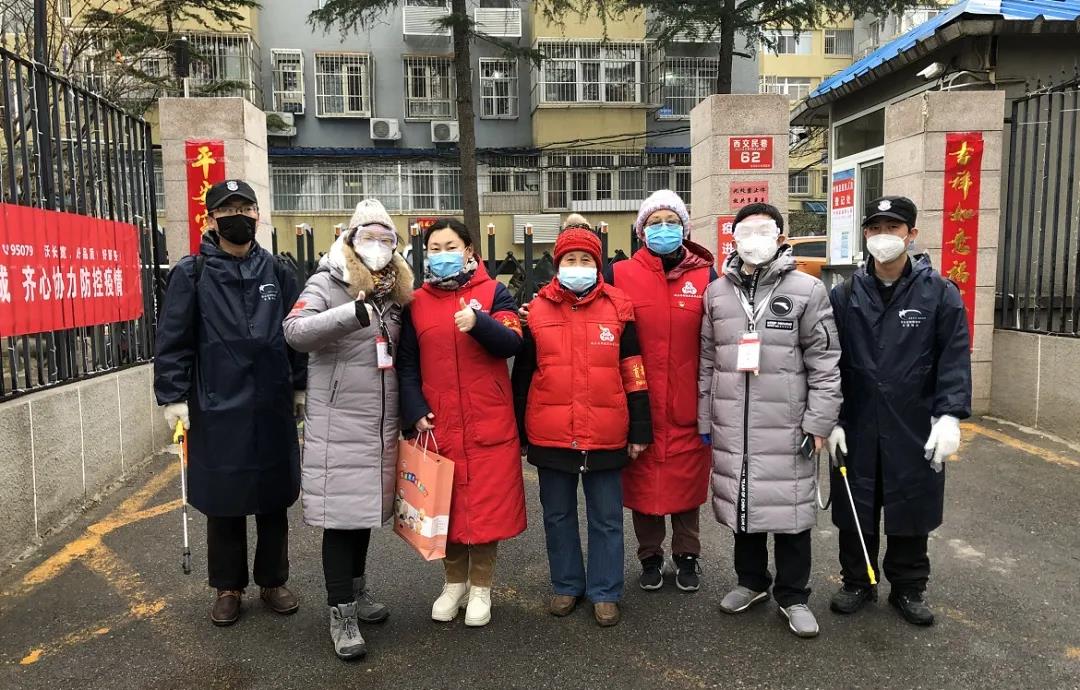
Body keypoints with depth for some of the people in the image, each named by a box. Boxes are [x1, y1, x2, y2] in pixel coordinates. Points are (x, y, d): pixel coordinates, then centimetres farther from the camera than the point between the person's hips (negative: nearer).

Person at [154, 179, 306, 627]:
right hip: (217, 409, -2)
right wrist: (173, 397, -7)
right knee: (223, 503, 9)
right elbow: (173, 340, -3)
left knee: (274, 499, 11)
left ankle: (273, 581, 28)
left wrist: (300, 387, 8)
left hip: (273, 407, 2)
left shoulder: (277, 272, 6)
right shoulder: (192, 273, -2)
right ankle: (228, 587, 26)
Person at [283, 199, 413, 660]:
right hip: (338, 423, -6)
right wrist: (354, 312, -34)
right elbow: (295, 331, -24)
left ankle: (356, 587, 34)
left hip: (382, 423, 6)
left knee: (367, 505, 16)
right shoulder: (327, 283, -6)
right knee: (340, 512, -2)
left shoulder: (396, 290, 12)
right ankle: (341, 612, 9)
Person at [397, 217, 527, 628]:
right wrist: (415, 413, -6)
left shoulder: (493, 292, 3)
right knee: (446, 504, 9)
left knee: (488, 502, 3)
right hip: (438, 424, 2)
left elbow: (512, 342, -12)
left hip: (489, 424, -2)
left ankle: (481, 586, 22)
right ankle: (455, 581, 29)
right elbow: (407, 364, 6)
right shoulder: (417, 302, 8)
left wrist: (478, 323, -30)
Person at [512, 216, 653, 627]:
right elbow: (522, 376, 7)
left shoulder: (618, 307, 0)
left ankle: (605, 592, 27)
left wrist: (640, 430, 1)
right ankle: (566, 586, 33)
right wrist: (518, 433, 7)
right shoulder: (538, 310, 2)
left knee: (606, 519, 11)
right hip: (550, 436, 1)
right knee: (558, 515, 15)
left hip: (606, 436, -1)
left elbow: (634, 374, 2)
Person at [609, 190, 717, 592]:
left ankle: (687, 556, 31)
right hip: (640, 404, 0)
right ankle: (650, 556, 29)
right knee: (642, 480, 10)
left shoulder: (705, 276, 2)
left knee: (687, 479, 13)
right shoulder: (620, 275, -1)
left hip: (688, 404, 1)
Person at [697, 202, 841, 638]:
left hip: (786, 428, -3)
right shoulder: (717, 292, 9)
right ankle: (751, 581, 34)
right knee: (741, 503, 14)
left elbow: (825, 363, -3)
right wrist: (705, 421, 10)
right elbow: (706, 362, 11)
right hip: (731, 427, 4)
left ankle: (792, 596, 23)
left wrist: (818, 422, -7)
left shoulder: (806, 290, -2)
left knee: (788, 508, 4)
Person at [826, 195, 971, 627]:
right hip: (857, 429, 1)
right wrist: (831, 420, -3)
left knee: (911, 510, 12)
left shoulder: (939, 293, -2)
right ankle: (857, 583, 30)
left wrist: (949, 416, -13)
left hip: (915, 430, -1)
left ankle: (908, 588, 31)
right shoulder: (845, 295, 2)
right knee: (856, 511, 11)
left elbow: (955, 359, -4)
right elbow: (830, 362, 2)